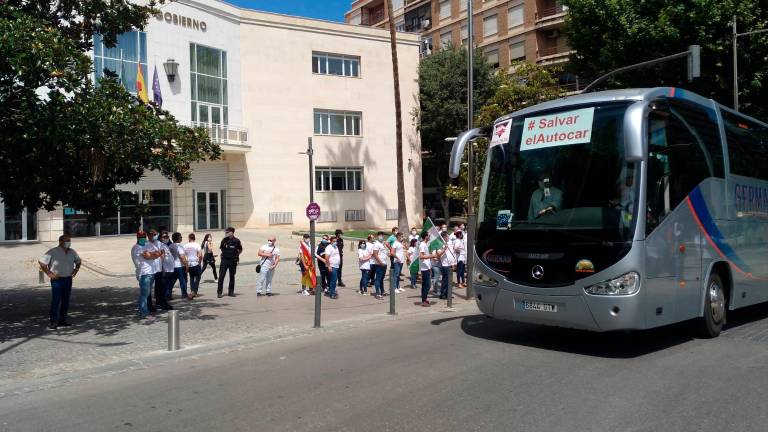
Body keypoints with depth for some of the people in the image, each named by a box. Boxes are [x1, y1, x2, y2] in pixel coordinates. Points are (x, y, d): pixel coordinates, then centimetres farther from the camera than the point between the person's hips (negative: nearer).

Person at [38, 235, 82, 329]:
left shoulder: (72, 252, 9)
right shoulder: (53, 252, -9)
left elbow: (78, 261, 26)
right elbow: (41, 261, -10)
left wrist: (76, 269, 9)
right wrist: (48, 273, -13)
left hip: (68, 279, 6)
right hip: (57, 279, -6)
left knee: (66, 301, 9)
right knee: (56, 301, -9)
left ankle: (62, 320, 19)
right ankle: (52, 322, -3)